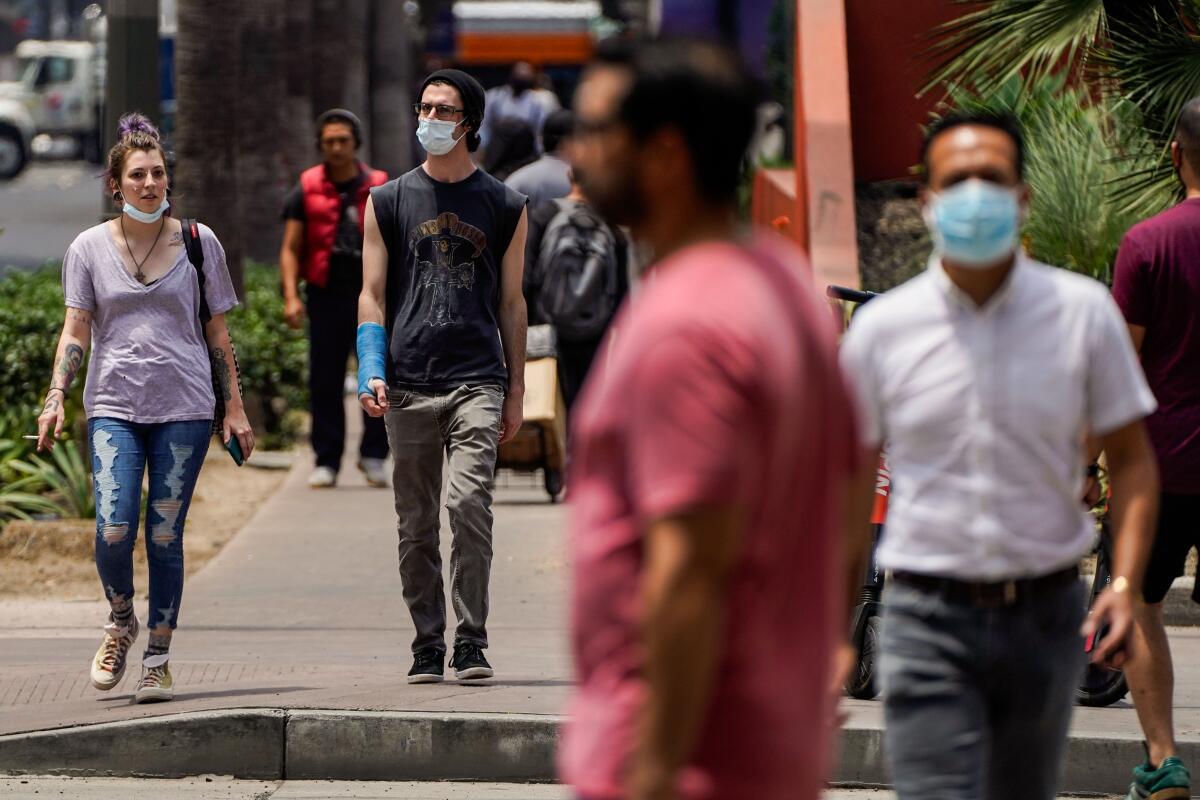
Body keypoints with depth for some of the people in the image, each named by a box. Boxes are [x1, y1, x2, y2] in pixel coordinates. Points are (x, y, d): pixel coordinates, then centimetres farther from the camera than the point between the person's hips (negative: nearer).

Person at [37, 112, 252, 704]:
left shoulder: (197, 242, 6)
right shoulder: (90, 249, 6)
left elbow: (218, 334, 10)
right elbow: (76, 331, 6)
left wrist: (234, 409, 8)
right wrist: (56, 398, -6)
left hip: (185, 409, 0)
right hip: (113, 406, 0)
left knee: (165, 535, -1)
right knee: (113, 530, -15)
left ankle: (158, 656, 10)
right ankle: (120, 621, 14)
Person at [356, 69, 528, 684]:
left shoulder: (504, 207, 11)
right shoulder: (389, 202, 11)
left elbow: (510, 302, 14)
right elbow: (373, 294, 9)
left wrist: (515, 391, 11)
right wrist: (371, 373, -5)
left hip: (477, 379, -1)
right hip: (409, 384, 1)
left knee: (469, 503, -17)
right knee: (416, 524, 3)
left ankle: (470, 644, -12)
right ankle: (427, 647, 11)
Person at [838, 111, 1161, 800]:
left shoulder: (1083, 313, 1)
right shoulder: (882, 328, 0)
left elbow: (1132, 459, 7)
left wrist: (1125, 584, -8)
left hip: (1046, 614, 2)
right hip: (929, 618, -2)